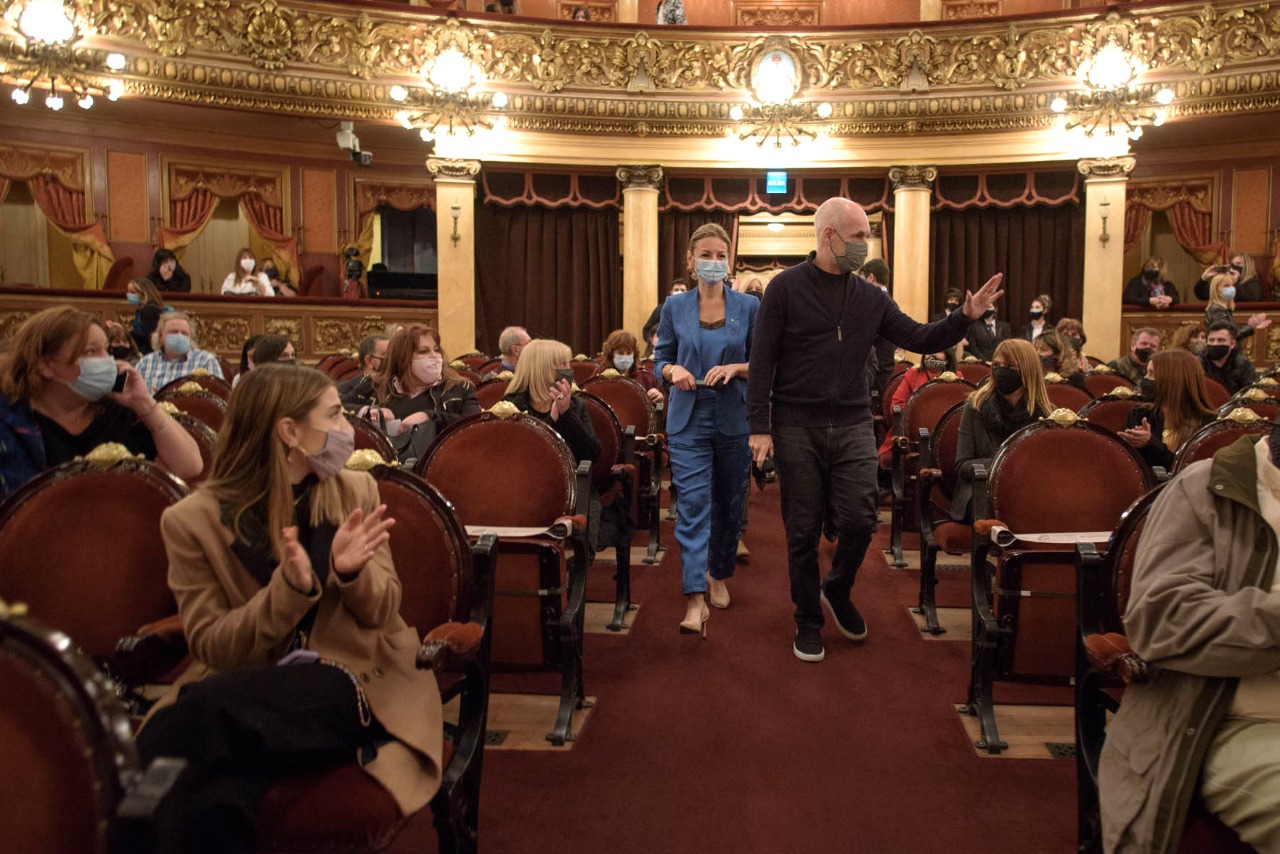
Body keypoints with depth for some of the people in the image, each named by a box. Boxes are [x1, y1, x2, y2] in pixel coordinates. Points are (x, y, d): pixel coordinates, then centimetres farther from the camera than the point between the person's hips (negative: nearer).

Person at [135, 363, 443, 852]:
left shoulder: (356, 491, 6)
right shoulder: (192, 519, -1)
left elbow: (382, 614, 7)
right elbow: (212, 648, -3)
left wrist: (352, 572, -17)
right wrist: (291, 588, -21)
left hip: (353, 681, 1)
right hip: (245, 688, 0)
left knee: (208, 713, -31)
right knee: (208, 806, -35)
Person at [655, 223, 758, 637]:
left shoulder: (748, 306, 1)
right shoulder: (674, 307, 3)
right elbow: (660, 358, 8)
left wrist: (735, 369, -16)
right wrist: (673, 371, -14)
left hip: (735, 420, 1)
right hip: (689, 420, -1)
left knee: (728, 503, 14)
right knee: (693, 505, -10)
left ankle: (719, 576, 37)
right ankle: (695, 599, -13)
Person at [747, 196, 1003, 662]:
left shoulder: (870, 297, 9)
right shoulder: (786, 287, -4)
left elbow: (919, 338, 9)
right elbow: (762, 361, -6)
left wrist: (965, 317, -8)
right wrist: (759, 426, -12)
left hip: (852, 427, 3)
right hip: (796, 428, -3)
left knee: (859, 522, -3)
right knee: (803, 531, 5)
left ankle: (837, 592, 28)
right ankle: (808, 621, 22)